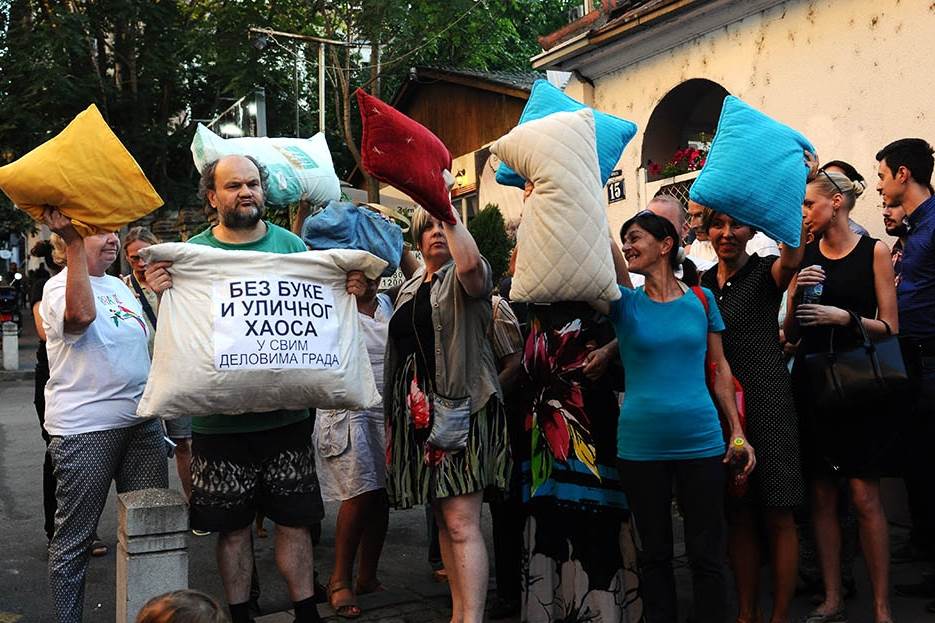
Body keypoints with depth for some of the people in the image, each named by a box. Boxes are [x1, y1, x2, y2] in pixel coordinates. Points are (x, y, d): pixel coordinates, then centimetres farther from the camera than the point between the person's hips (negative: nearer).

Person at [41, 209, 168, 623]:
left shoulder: (119, 286, 18)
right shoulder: (59, 286, -6)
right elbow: (80, 314, -31)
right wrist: (74, 244, -27)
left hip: (141, 421, 7)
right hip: (84, 428, -7)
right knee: (73, 540, 2)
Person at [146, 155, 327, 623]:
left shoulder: (291, 245, 5)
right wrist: (161, 292, -18)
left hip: (286, 413, 1)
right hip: (221, 420, -1)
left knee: (294, 523, 8)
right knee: (233, 528, 9)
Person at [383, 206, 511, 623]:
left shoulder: (465, 277, -1)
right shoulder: (409, 290, 20)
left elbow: (470, 261, -27)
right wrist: (394, 415, 21)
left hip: (459, 408, -7)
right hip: (418, 412, 7)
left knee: (461, 523, -14)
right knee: (443, 521, 10)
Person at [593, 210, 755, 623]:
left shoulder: (701, 299, 4)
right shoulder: (623, 302, 3)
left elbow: (719, 368, 8)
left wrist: (737, 433, 4)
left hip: (700, 441, 0)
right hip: (640, 445, 0)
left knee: (707, 555, 5)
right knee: (654, 554, 11)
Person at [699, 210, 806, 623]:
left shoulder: (765, 272, -2)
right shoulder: (701, 284, 12)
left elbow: (792, 259, -26)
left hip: (767, 401, -4)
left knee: (778, 515, 0)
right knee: (738, 516, 10)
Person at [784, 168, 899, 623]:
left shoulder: (874, 252, 0)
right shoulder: (805, 256, 8)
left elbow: (890, 328, -2)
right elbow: (790, 333, 10)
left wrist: (846, 317, -17)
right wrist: (797, 295, -7)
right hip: (811, 382, 3)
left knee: (864, 495, -5)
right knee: (822, 495, 6)